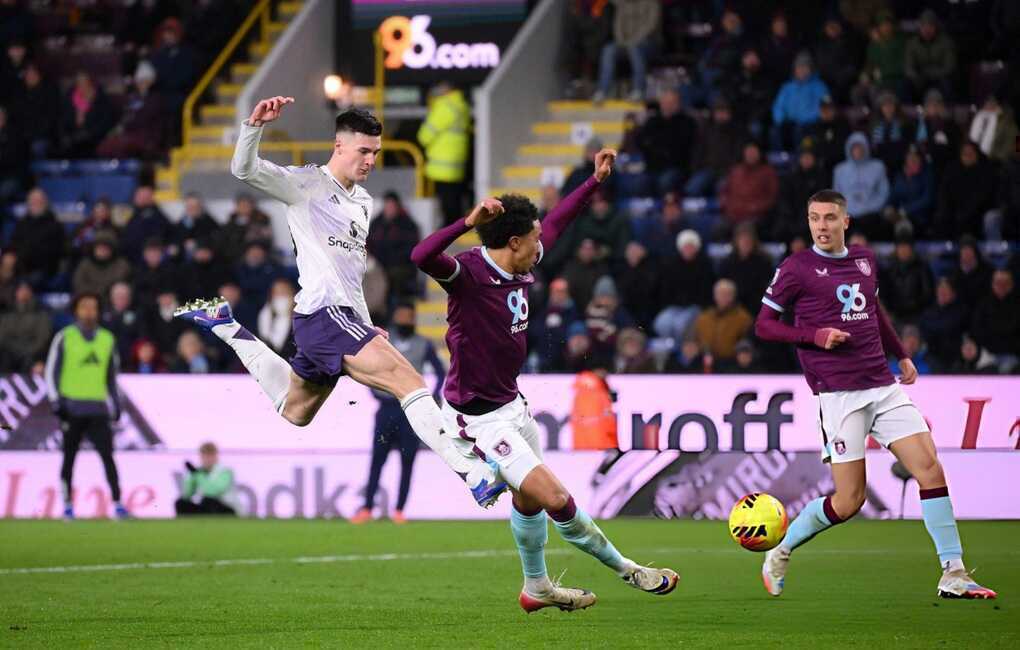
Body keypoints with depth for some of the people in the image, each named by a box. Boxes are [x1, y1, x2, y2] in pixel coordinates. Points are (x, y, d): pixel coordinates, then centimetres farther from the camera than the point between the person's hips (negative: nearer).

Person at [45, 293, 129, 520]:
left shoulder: (107, 339, 10)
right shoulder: (64, 338, 0)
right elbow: (51, 371, 0)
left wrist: (116, 404, 14)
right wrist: (56, 401, -6)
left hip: (98, 409, 2)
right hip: (73, 408, -2)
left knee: (107, 455, -9)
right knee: (69, 457, 5)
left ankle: (118, 504, -11)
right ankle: (68, 506, 13)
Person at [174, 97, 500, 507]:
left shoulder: (363, 201, 20)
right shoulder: (306, 183, -4)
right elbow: (244, 169, -16)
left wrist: (366, 326, 29)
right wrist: (256, 124, -32)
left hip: (344, 318, 9)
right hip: (323, 315, -9)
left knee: (293, 412, 24)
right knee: (410, 381, -23)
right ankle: (471, 473, -31)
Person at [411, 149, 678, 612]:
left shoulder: (522, 267, 1)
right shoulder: (469, 273, -23)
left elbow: (557, 222, 19)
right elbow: (423, 256, -44)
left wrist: (595, 180, 22)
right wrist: (469, 222, -55)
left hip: (511, 403, 9)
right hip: (477, 416, -9)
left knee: (529, 499, 24)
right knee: (555, 499, -10)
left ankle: (536, 587, 43)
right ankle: (627, 571, 3)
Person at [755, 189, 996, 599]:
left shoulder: (864, 260, 14)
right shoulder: (797, 268, -3)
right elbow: (763, 325, -1)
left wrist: (901, 355, 27)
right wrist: (815, 336, -14)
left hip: (884, 385, 6)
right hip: (838, 393, -6)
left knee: (930, 467, -8)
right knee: (849, 500, -7)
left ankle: (953, 574, -5)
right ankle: (780, 554, 16)